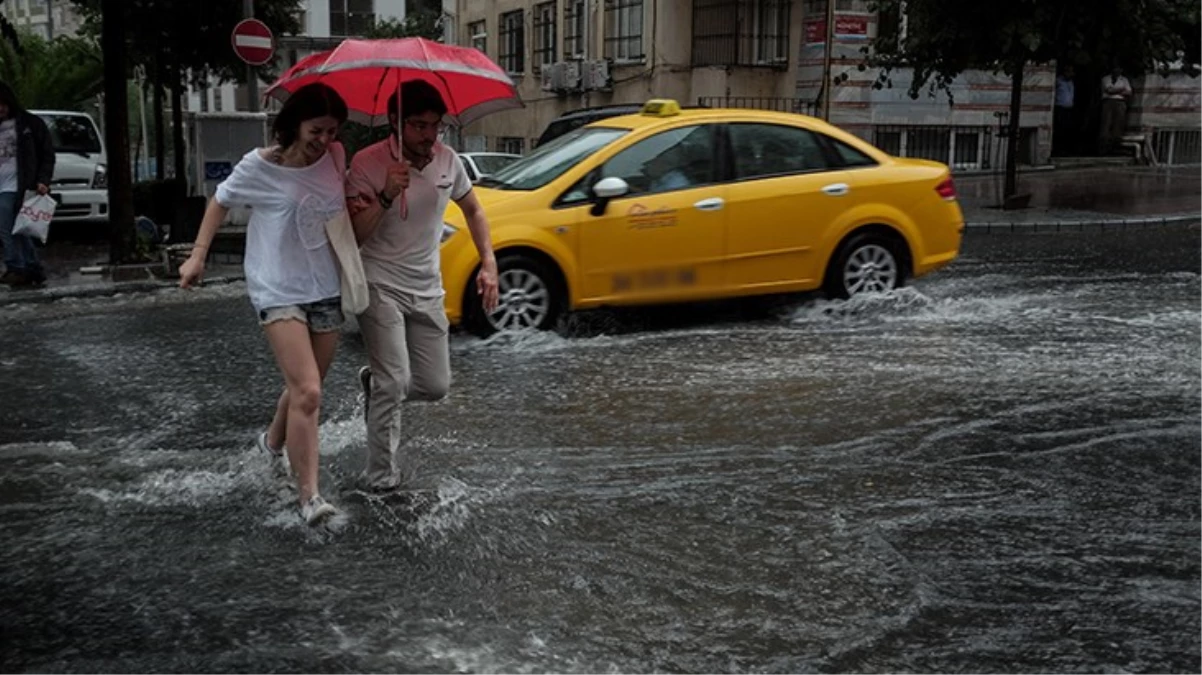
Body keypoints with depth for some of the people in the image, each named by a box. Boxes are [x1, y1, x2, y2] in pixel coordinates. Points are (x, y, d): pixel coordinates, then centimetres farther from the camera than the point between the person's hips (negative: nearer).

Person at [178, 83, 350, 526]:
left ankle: (273, 442, 48)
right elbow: (221, 201, 5)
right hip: (279, 291, -5)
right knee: (307, 392, -18)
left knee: (304, 389, 17)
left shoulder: (335, 158, -2)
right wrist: (197, 256, 3)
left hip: (327, 289, 5)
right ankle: (309, 496, -13)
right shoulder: (259, 166, -12)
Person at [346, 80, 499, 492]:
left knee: (435, 386, 5)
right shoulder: (368, 163, -14)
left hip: (427, 290, 5)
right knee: (395, 381, -15)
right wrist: (386, 195, -32)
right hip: (380, 287, -5)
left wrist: (489, 265, 5)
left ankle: (375, 383, 35)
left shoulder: (447, 160, 0)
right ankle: (383, 474, 2)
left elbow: (474, 212, 16)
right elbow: (353, 236, -17)